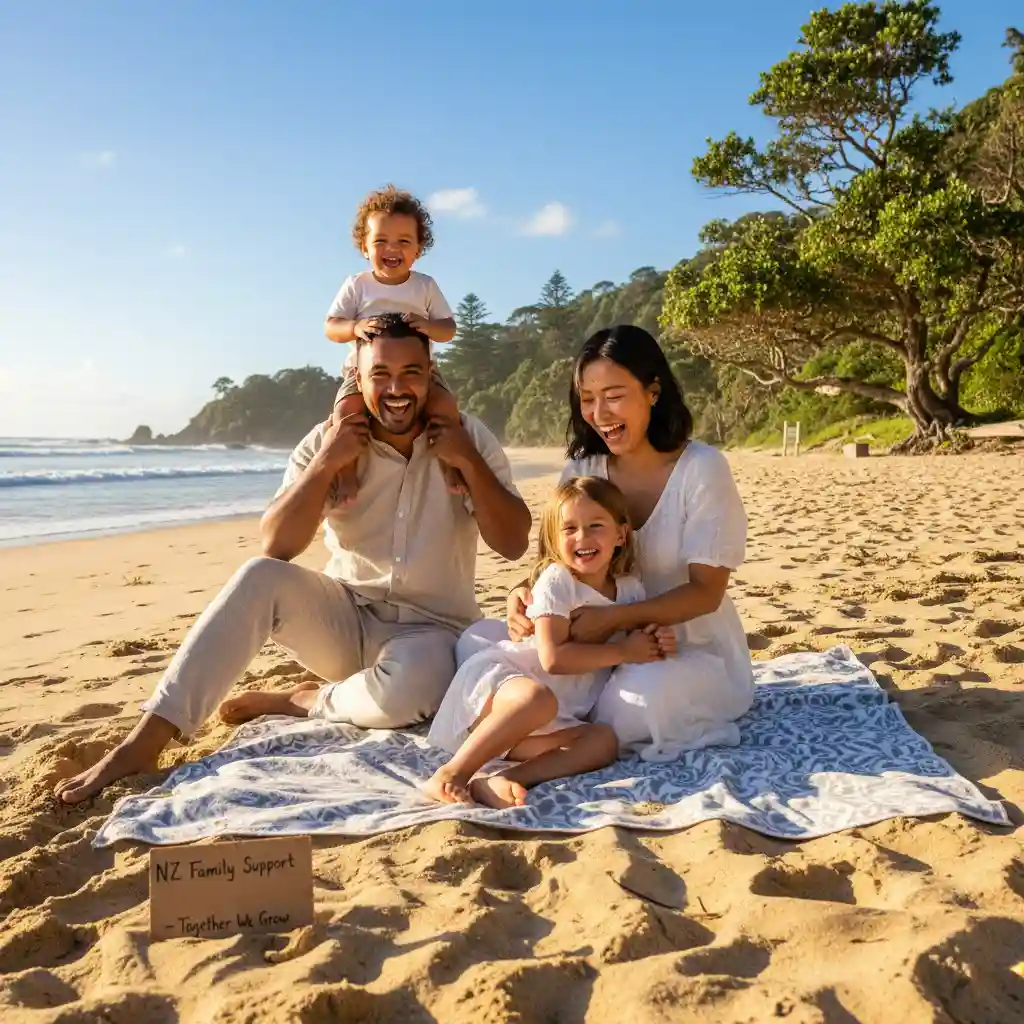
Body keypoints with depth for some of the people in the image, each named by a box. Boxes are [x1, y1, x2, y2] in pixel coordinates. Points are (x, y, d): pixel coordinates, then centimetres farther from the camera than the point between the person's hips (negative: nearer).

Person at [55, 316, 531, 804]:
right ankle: (146, 740, -26)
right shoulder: (328, 441, -4)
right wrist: (325, 464, -23)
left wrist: (468, 462, -20)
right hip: (344, 618, 2)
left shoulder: (469, 438, -5)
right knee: (260, 578, -28)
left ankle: (307, 701, -7)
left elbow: (513, 543, -10)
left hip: (431, 629, -1)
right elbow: (275, 547, -13)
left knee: (408, 687, -38)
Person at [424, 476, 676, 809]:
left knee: (604, 742, -21)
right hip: (497, 680, -6)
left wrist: (659, 644, -5)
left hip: (557, 719, 6)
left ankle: (496, 782, -31)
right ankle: (450, 775, -28)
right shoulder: (556, 580, -10)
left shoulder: (629, 589, 9)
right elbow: (554, 658, -20)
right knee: (538, 698, -39)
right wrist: (625, 651, -14)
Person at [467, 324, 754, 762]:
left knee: (642, 692, -39)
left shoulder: (702, 468, -12)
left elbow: (706, 591, -15)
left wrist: (613, 618, -29)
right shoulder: (582, 469, 3)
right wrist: (524, 593, -19)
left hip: (692, 651, -4)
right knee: (476, 641, -10)